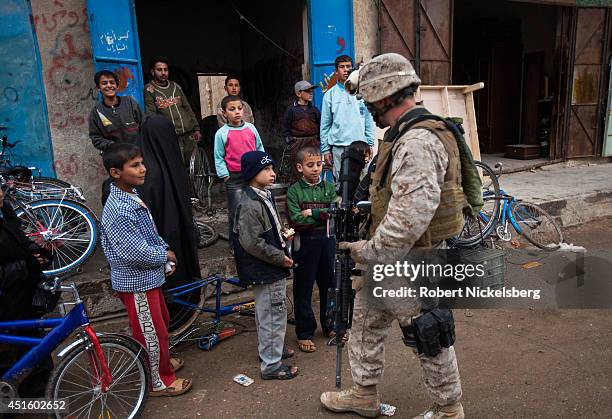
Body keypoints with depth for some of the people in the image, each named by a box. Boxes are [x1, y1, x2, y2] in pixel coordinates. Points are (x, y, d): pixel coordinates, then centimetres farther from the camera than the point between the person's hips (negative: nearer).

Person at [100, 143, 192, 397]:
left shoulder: (132, 196, 3)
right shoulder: (120, 210, -29)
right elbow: (137, 254, -30)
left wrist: (165, 254, 1)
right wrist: (165, 255, -13)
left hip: (149, 276, 10)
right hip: (136, 282, -10)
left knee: (161, 322, 26)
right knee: (152, 332, 8)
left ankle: (161, 362, 49)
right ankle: (158, 382, 28)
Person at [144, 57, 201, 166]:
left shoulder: (175, 86, 17)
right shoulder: (150, 89, 3)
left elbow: (187, 108, 19)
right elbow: (150, 115, -4)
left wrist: (196, 128, 13)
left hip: (189, 133, 5)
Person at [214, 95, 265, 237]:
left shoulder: (251, 128, 4)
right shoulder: (221, 133, -6)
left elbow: (260, 149, 12)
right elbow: (219, 158, -3)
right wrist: (225, 176, -8)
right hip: (234, 178, -3)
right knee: (236, 213, 4)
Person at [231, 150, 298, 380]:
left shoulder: (264, 197, 9)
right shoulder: (250, 205, -23)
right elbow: (252, 243, -25)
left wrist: (281, 233, 6)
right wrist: (280, 257, -18)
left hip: (271, 268, 10)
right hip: (265, 271, -10)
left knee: (266, 313, 24)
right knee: (273, 314, 0)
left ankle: (269, 350, 42)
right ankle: (271, 365, 14)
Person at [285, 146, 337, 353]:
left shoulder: (329, 188, 5)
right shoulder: (294, 191, -4)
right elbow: (296, 221, -16)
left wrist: (311, 213, -16)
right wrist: (323, 215, -14)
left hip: (327, 240, 3)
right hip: (305, 243, -3)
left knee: (329, 284, 15)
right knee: (303, 289, 7)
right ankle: (304, 333, 21)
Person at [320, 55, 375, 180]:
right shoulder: (330, 94, 6)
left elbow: (369, 120, 9)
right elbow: (325, 124, 5)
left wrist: (370, 144, 1)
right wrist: (325, 149, 0)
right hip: (339, 147, -1)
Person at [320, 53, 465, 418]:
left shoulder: (418, 142, -25)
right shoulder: (405, 135, 10)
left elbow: (412, 214, -32)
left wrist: (372, 251, -22)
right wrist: (365, 209, 14)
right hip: (391, 256, 10)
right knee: (367, 320, 20)